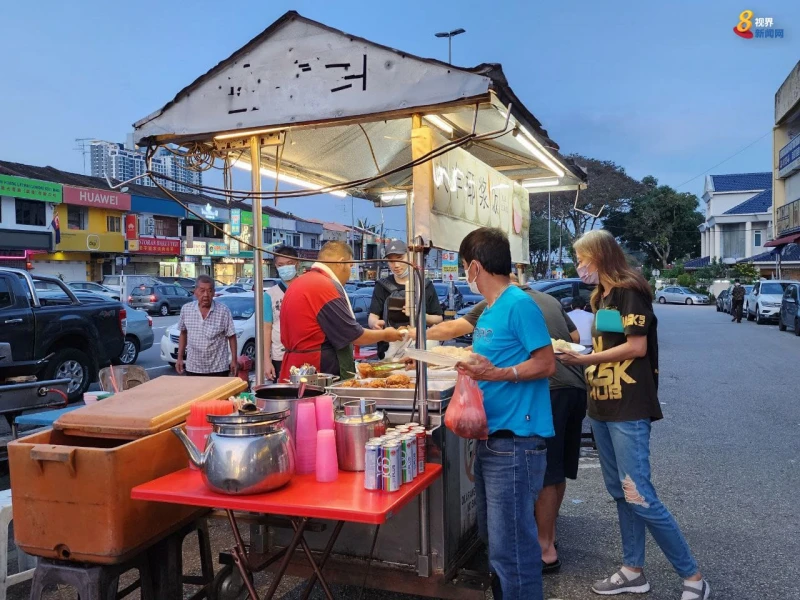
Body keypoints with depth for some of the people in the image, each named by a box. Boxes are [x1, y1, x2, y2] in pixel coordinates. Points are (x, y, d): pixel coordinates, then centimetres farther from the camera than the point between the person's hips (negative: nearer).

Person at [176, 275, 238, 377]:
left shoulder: (223, 311, -8)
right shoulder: (186, 309, 1)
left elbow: (231, 336, -3)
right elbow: (183, 334, 12)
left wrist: (234, 360, -4)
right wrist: (180, 358, 11)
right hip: (192, 368, 3)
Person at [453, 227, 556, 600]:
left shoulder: (519, 304, -13)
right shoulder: (489, 310, 14)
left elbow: (546, 364, -16)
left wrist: (497, 374, -25)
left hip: (515, 441, -10)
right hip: (490, 437, 10)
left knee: (510, 544, -2)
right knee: (495, 537, 20)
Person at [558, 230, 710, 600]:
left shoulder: (630, 291, -11)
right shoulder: (601, 296, 16)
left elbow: (637, 347, -18)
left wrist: (584, 360, -15)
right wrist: (574, 353, 5)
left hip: (629, 409, -9)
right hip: (602, 407, 9)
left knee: (639, 497, -7)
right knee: (621, 494, 13)